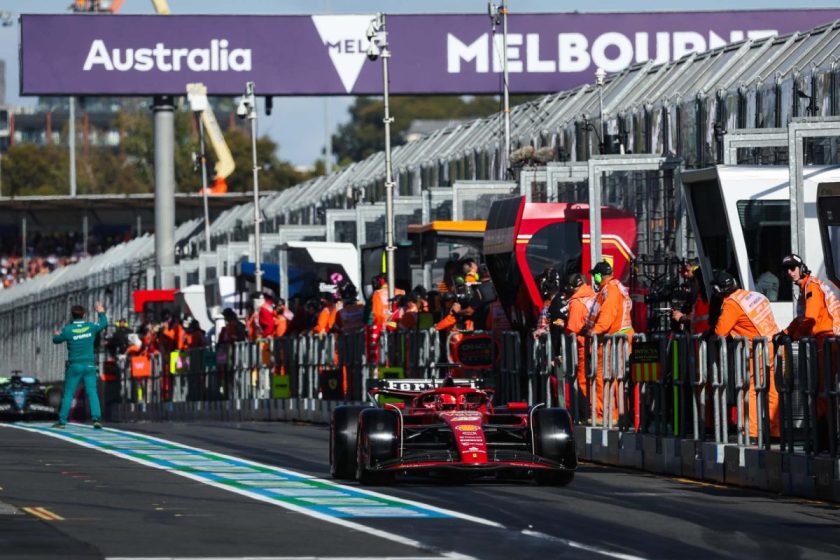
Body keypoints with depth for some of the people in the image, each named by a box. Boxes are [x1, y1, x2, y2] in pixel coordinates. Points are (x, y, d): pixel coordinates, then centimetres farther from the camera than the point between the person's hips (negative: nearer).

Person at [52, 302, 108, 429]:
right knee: (92, 393, -1)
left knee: (68, 394, 5)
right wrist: (101, 313, 35)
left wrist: (56, 334, 32)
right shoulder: (90, 327, -3)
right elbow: (104, 324, 17)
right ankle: (96, 418, -13)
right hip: (89, 366, 1)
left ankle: (62, 421, 6)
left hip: (74, 366, -1)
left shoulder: (68, 330, -9)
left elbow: (56, 340, 8)